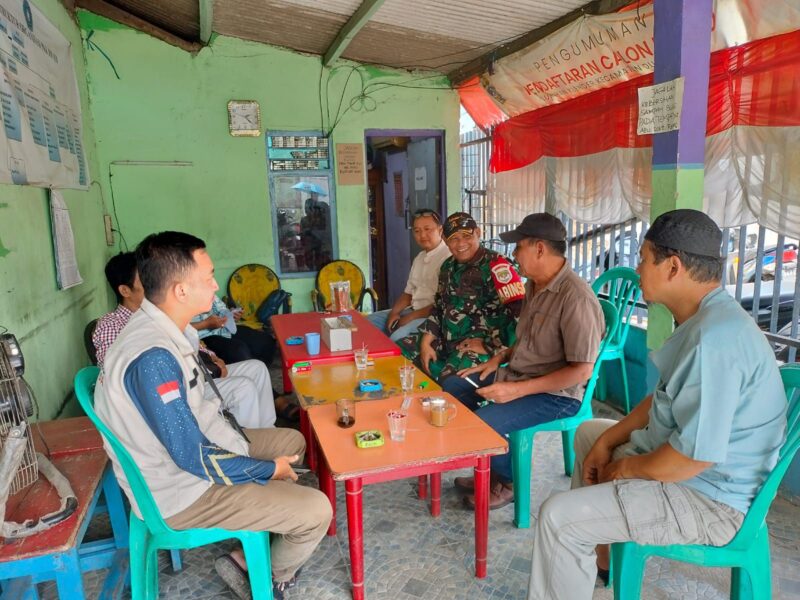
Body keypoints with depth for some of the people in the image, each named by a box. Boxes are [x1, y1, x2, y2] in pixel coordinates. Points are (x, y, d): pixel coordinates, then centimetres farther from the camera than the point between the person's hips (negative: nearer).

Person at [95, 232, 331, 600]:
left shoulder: (161, 326, -1)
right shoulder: (154, 357, -31)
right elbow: (193, 458, -28)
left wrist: (243, 444, 4)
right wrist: (268, 469, -15)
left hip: (188, 444, 10)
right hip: (180, 490, -9)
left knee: (293, 442, 18)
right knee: (316, 511, -12)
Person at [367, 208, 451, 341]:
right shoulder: (420, 257, 16)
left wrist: (411, 317, -16)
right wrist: (394, 312, 1)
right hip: (413, 310, 9)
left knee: (398, 337, -31)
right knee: (370, 321, 5)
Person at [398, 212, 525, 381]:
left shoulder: (496, 265, -14)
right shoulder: (448, 266, 12)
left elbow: (520, 312, -22)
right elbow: (438, 308, 18)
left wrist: (489, 345, -19)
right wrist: (426, 343, 5)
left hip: (484, 346, -8)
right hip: (447, 340, 8)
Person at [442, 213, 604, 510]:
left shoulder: (576, 298, -25)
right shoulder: (534, 285, 5)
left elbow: (581, 371, -25)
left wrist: (517, 390, -25)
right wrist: (499, 358, 2)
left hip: (555, 394, -10)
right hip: (517, 374, 10)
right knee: (450, 388, 10)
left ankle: (508, 482, 5)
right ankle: (491, 469, 19)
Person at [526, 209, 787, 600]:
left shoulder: (714, 338, -30)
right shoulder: (703, 320, 6)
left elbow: (695, 455, -32)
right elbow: (663, 400, 14)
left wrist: (625, 469, -15)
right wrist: (608, 441, 5)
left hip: (708, 499, -11)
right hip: (686, 463, 11)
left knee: (558, 518, -17)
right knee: (589, 434, 24)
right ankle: (597, 552, 32)